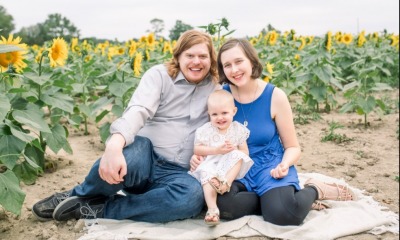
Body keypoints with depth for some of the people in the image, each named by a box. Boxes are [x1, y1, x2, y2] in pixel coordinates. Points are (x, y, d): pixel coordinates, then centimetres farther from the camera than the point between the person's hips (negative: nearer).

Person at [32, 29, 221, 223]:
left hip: (174, 173, 2)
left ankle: (100, 209, -19)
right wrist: (114, 144, -38)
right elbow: (139, 110, -17)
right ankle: (79, 195, -8)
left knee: (194, 196, -36)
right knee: (132, 151, -41)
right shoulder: (159, 75, 2)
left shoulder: (215, 89, 12)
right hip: (145, 157, -2)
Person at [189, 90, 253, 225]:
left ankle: (226, 182, -40)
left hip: (231, 167, 1)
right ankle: (212, 209, -46)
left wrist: (234, 149, -16)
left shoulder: (238, 129, 6)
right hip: (210, 165, -1)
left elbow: (245, 152, 5)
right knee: (206, 173, -34)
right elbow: (197, 150, -3)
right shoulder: (205, 130, 3)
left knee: (237, 156, -27)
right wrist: (216, 150, -14)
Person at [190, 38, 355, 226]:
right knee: (222, 204, -33)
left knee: (282, 213, -32)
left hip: (269, 166, -2)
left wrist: (285, 164, -21)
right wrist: (198, 156, -14)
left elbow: (293, 147, 1)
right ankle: (281, 199, -9)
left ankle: (315, 190, 2)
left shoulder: (275, 96, -7)